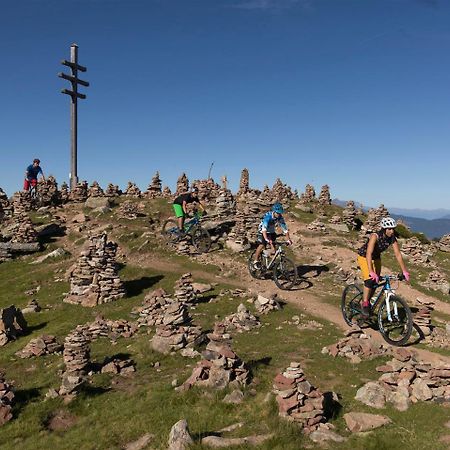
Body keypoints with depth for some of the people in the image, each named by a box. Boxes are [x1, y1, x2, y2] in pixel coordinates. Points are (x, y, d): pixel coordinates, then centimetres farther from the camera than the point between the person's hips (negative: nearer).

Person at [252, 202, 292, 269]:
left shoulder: (280, 218, -19)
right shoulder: (268, 216, -34)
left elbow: (285, 229, -16)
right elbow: (264, 228, -45)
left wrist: (288, 239, -25)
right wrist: (266, 239, -57)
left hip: (271, 231, 5)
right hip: (263, 231, -5)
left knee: (273, 246, -7)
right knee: (262, 245, -20)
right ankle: (256, 261, -9)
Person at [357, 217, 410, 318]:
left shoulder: (392, 238, -17)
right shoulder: (375, 236, -33)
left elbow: (398, 254, -15)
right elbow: (368, 254, -41)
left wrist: (404, 271, -22)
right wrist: (371, 272, -50)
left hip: (376, 258, 6)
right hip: (364, 257, -6)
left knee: (375, 284, 5)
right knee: (370, 280, -22)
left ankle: (368, 303, 26)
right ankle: (364, 305, -9)